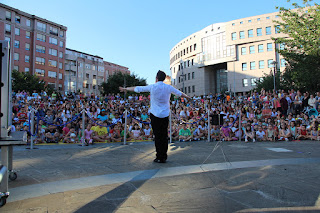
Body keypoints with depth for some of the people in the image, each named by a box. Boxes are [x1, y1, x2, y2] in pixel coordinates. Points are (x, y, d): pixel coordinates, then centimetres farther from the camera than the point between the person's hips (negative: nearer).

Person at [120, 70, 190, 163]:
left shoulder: (152, 87, -5)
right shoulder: (169, 87, 4)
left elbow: (137, 89, 4)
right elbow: (179, 93, 20)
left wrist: (125, 89, 19)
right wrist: (187, 97, 40)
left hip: (155, 115, -3)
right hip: (165, 115, 3)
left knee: (157, 136, 1)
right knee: (164, 136, 8)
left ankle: (159, 157, 4)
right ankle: (164, 157, 14)